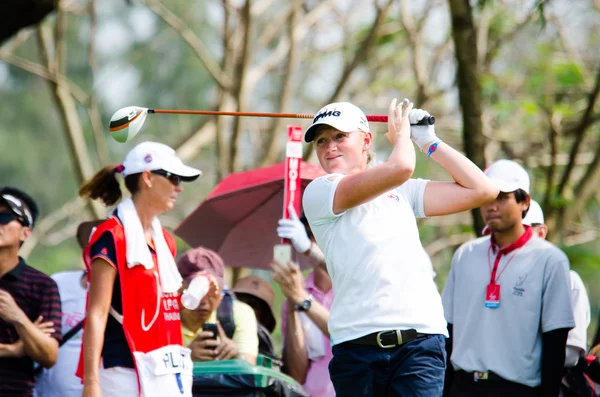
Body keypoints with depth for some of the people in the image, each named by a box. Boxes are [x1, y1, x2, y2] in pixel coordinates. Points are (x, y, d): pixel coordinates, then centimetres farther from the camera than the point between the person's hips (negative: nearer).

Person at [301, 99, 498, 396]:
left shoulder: (403, 191, 21)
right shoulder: (318, 193, 4)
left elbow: (481, 190, 17)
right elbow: (400, 168, -8)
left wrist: (428, 141, 19)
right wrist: (400, 134, 14)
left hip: (419, 341, 2)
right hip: (356, 346, -2)